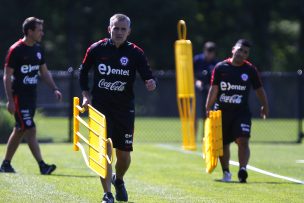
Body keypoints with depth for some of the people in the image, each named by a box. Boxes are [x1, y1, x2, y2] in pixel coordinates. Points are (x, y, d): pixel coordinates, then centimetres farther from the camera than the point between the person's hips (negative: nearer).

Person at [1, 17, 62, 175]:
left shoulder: (38, 49, 10)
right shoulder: (16, 50, -13)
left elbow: (44, 72, 20)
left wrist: (54, 89, 7)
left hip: (32, 96, 8)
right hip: (19, 97, -8)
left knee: (19, 131, 12)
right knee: (31, 130, -12)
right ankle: (42, 166, -15)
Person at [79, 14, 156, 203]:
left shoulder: (135, 53, -3)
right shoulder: (96, 49, -1)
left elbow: (149, 77, -6)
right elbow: (83, 72, 14)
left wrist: (152, 83, -29)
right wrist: (86, 95, 5)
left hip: (125, 109, 1)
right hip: (100, 107, -1)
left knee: (124, 155, 5)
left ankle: (118, 180, 38)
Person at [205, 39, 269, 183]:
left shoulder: (250, 70, 2)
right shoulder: (220, 68, 0)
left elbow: (259, 90, 11)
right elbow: (214, 89, -1)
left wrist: (265, 107, 11)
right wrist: (208, 109, -7)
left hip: (242, 112, -1)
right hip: (222, 111, 1)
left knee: (243, 141, -19)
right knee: (223, 144, 10)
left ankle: (242, 169, -27)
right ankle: (226, 172, 25)